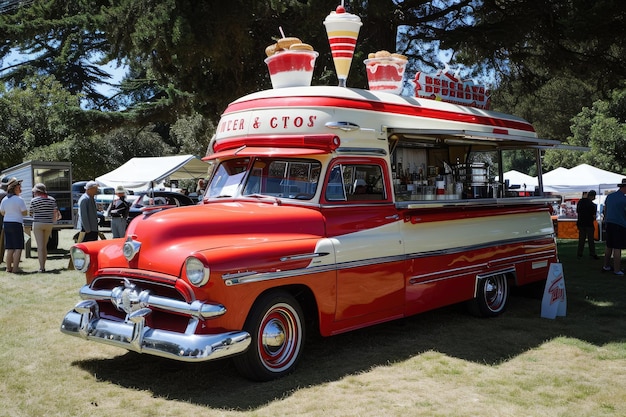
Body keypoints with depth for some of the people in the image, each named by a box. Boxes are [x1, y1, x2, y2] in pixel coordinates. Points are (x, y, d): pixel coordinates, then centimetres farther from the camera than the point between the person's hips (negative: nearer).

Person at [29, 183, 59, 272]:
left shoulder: (34, 200, -5)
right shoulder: (52, 199, 4)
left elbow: (31, 213, 1)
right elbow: (56, 212, 3)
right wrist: (53, 220, 19)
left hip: (38, 224, -4)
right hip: (49, 224, 4)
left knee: (40, 246, -4)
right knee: (44, 246, 14)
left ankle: (41, 267, -8)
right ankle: (43, 266, 17)